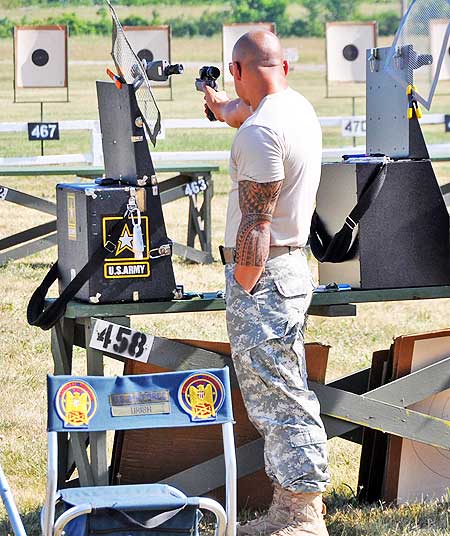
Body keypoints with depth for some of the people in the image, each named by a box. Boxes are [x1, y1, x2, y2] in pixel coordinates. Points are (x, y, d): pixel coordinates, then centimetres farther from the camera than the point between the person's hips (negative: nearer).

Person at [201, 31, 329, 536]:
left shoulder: (259, 131, -20)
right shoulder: (299, 106, 10)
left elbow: (256, 223, -22)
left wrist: (242, 294, -16)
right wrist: (222, 106, 57)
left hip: (263, 273, -10)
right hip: (293, 266, 10)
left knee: (277, 398, -8)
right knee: (283, 395, 14)